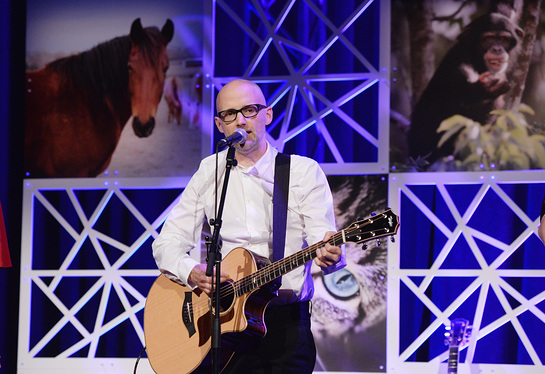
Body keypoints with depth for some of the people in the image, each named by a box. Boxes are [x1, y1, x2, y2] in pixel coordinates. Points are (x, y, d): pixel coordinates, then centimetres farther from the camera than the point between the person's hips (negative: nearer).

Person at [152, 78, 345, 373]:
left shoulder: (304, 171, 8)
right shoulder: (209, 173, 14)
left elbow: (323, 241, -1)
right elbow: (167, 243, 11)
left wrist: (328, 255, -26)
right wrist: (192, 273, -10)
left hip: (286, 319, -1)